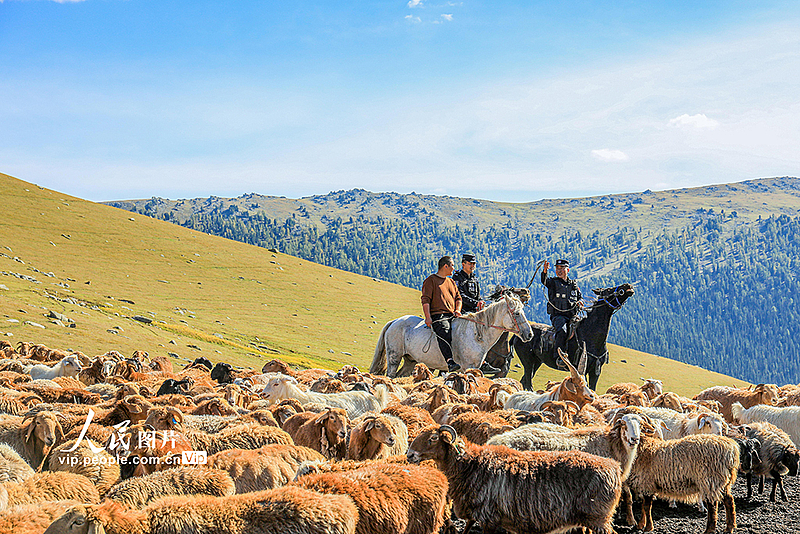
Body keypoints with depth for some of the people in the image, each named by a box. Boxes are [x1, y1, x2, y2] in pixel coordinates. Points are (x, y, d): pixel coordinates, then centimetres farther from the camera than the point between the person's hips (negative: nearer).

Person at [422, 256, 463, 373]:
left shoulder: (451, 282, 28)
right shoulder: (431, 280, 6)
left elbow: (458, 297, 28)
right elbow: (425, 300, -2)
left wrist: (457, 310, 6)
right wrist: (428, 317, -13)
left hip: (451, 316, 7)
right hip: (438, 315, -7)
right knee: (444, 333, -32)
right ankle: (449, 362, -48)